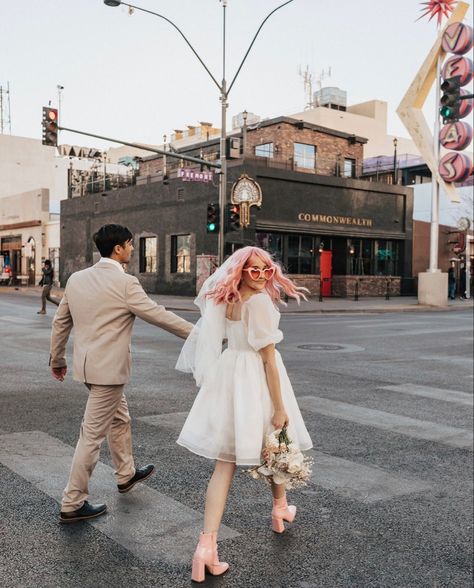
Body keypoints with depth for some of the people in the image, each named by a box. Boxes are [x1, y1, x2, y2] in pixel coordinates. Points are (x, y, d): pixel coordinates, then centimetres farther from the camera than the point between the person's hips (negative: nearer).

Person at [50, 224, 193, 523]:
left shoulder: (77, 278, 4)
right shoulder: (125, 283, -18)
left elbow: (61, 322, 11)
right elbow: (158, 315, -14)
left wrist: (57, 359, 23)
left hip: (88, 363, 8)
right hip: (109, 367, -8)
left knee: (120, 418, 25)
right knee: (93, 433, 1)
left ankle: (126, 474, 42)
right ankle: (73, 504, 11)